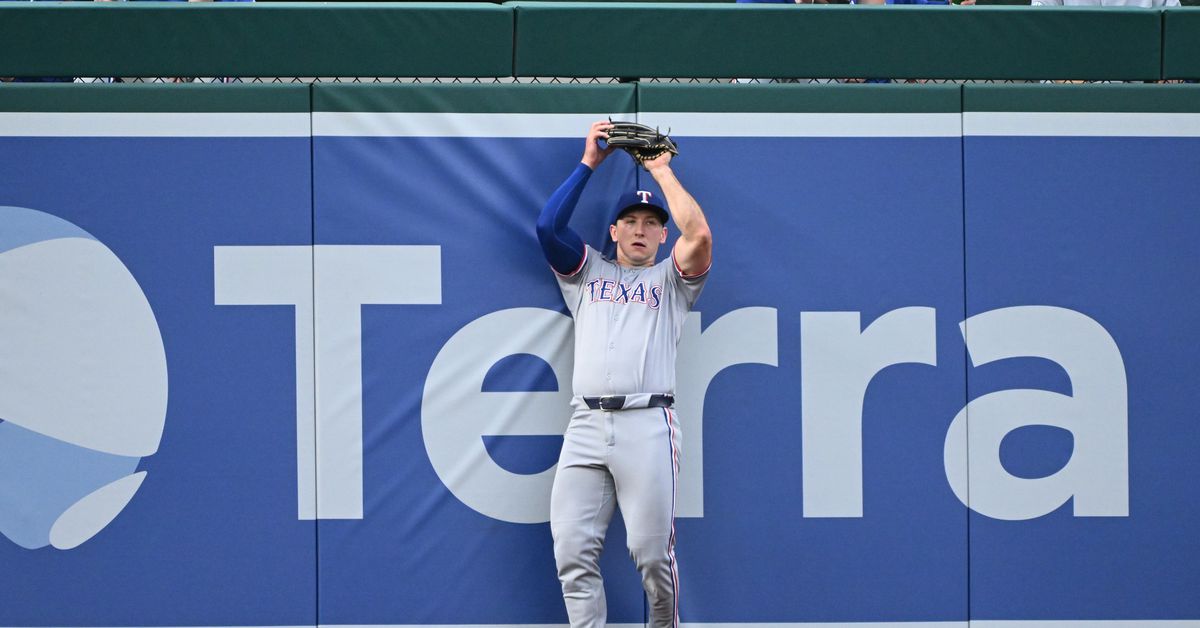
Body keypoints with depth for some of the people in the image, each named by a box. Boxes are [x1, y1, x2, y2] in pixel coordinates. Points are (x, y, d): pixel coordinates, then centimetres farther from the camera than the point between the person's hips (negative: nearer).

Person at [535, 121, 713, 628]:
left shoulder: (670, 278, 18)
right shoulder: (587, 271, 25)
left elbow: (700, 235, -2)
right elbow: (547, 225, 8)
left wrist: (662, 171, 7)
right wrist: (588, 163, 10)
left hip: (647, 424, -2)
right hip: (586, 425, 2)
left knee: (653, 553, -8)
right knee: (572, 550, -8)